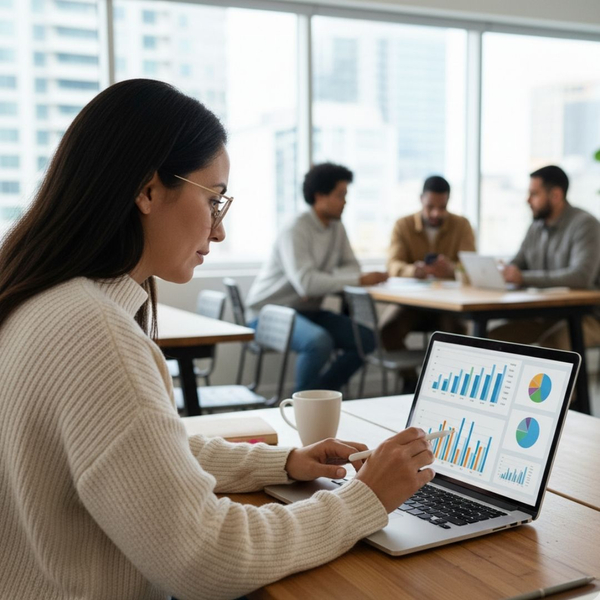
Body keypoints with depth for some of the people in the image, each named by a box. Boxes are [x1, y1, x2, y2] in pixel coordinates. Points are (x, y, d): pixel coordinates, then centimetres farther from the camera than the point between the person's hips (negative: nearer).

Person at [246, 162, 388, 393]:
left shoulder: (336, 227, 5)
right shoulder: (295, 231, -21)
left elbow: (351, 266, 4)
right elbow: (305, 283, -31)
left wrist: (324, 281, -18)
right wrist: (359, 280, -30)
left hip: (307, 310, 8)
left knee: (366, 339, -6)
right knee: (320, 341, -35)